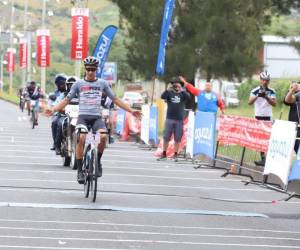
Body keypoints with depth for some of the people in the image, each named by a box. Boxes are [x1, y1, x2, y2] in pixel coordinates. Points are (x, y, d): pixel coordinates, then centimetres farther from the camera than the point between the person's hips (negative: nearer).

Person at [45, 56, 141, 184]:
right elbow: (66, 100, 8)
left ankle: (97, 161, -1)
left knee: (103, 136, -29)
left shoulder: (102, 83, 12)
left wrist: (131, 110, 11)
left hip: (96, 117, 1)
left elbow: (115, 99, 16)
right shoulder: (78, 84, 8)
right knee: (81, 138, -28)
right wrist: (53, 109, -7)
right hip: (83, 116, -1)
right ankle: (80, 170, -18)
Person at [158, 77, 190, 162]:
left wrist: (181, 90, -28)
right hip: (169, 119, 0)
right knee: (166, 137, 4)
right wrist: (167, 89, -30)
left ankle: (175, 155, 12)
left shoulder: (182, 94, 3)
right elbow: (162, 97, -14)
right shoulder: (169, 93, 3)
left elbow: (188, 97, -16)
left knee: (177, 139, 3)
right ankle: (164, 154, 12)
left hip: (179, 120, 0)